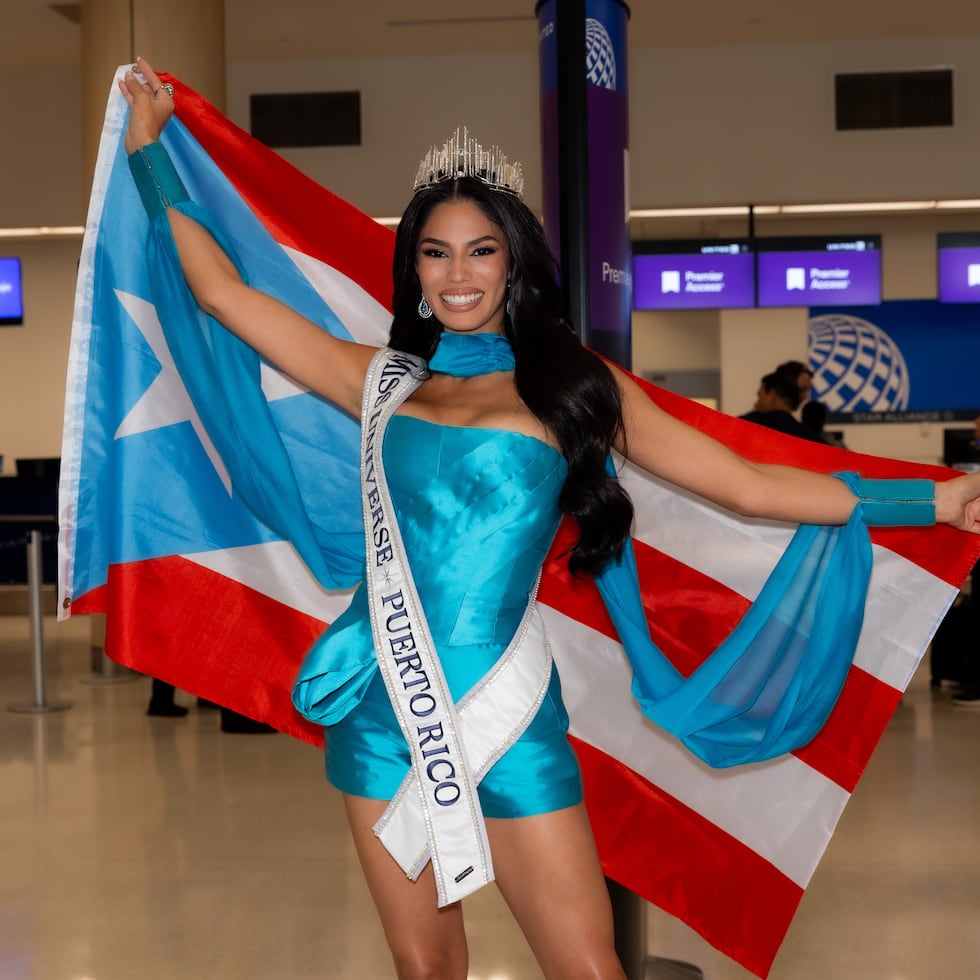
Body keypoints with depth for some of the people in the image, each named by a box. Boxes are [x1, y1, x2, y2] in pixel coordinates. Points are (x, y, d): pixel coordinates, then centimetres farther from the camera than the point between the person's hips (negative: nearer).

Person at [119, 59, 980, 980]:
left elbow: (748, 484, 3)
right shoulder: (382, 379, 9)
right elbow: (224, 293, 13)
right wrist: (150, 148, 18)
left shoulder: (574, 384, 4)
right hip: (383, 708, 2)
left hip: (509, 713, -2)